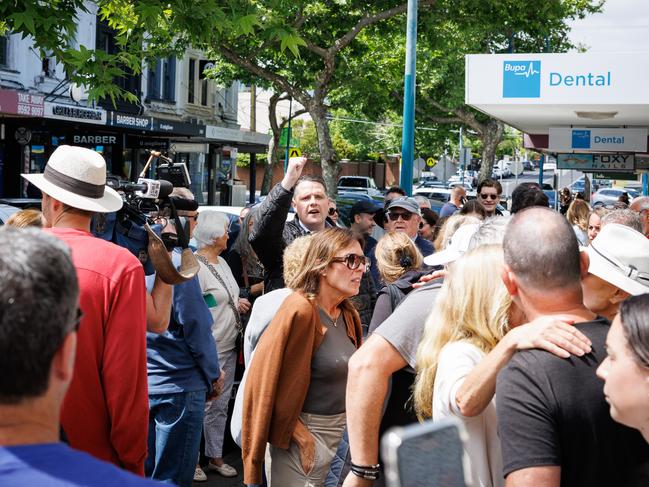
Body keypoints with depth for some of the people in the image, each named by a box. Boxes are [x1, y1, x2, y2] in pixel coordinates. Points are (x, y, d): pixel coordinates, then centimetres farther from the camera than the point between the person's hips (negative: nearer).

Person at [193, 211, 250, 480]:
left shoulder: (221, 262, 12)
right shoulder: (195, 267, -17)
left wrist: (238, 303, 5)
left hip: (228, 348, 9)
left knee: (220, 406, 16)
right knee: (201, 406, 0)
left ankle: (215, 456, 27)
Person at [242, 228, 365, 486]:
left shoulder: (348, 315, 6)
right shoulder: (300, 310, -19)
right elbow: (265, 379, -19)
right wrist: (299, 435, -16)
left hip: (342, 431, 8)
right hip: (305, 436, -8)